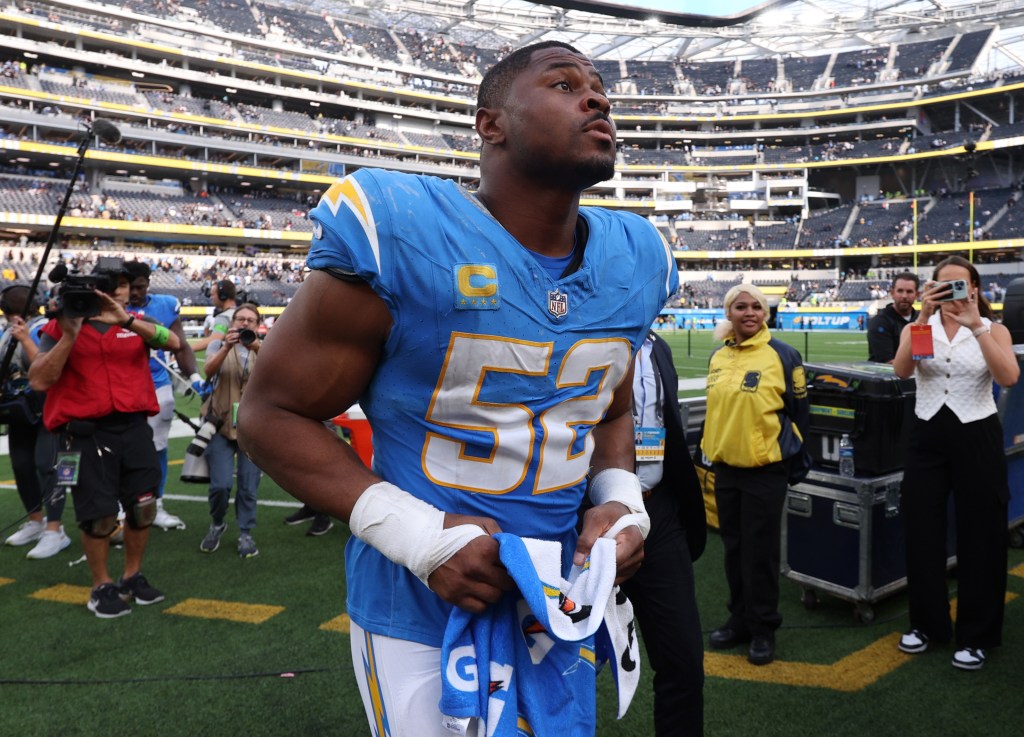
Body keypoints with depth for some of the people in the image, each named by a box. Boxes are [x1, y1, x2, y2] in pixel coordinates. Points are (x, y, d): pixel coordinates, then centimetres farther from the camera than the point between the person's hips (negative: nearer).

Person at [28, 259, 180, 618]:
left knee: (143, 507, 8)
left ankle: (133, 576, 29)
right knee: (99, 516, 0)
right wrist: (70, 334, -18)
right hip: (86, 434, -3)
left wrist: (126, 320, -22)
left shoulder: (136, 323, 9)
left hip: (134, 427, 3)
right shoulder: (61, 326, 1)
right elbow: (39, 380, -11)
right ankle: (102, 587, 21)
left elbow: (173, 342, -12)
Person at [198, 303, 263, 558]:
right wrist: (226, 347, -30)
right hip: (222, 424, -1)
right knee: (221, 485, -7)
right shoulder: (219, 345, 6)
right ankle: (217, 525, 20)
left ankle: (245, 533, 18)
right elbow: (208, 372, -14)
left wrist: (258, 349, -31)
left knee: (249, 487, 1)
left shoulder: (263, 350, 8)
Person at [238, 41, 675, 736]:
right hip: (421, 609, -5)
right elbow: (275, 413, -12)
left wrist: (621, 502, -5)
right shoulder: (401, 235, -19)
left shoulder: (633, 262, 0)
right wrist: (417, 534, -22)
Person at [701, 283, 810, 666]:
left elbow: (799, 411, -4)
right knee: (734, 547, 15)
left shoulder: (782, 355, -9)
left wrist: (798, 462, -2)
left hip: (765, 468, -5)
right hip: (725, 465, 5)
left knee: (760, 551, 3)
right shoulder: (718, 356, 6)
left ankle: (763, 628, 18)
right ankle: (740, 619, 30)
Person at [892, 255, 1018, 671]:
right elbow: (902, 370, -19)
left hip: (976, 437, -2)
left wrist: (976, 326, -25)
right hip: (927, 436, 2)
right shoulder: (917, 327, 2)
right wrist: (925, 316, -26)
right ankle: (927, 623, 27)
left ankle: (975, 635, 21)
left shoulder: (993, 330, -2)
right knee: (921, 532, 9)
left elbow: (1009, 377, -21)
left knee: (979, 536, 5)